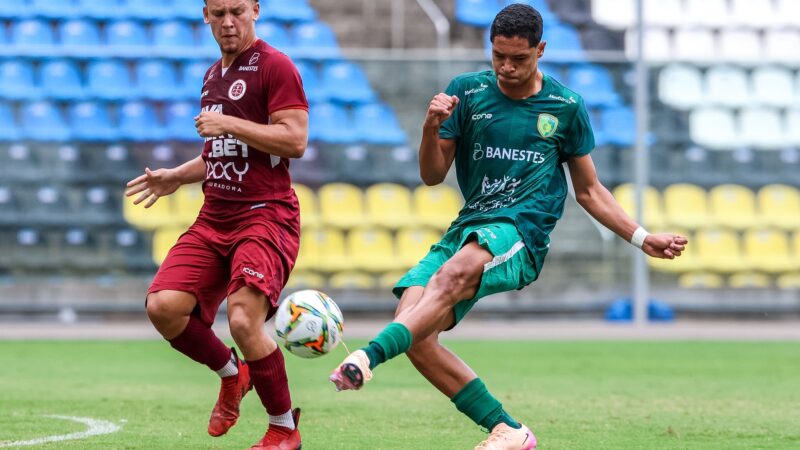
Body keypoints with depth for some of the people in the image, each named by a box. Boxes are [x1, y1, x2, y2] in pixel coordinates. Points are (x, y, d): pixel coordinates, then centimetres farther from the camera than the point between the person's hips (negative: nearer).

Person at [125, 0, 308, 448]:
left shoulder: (274, 66, -6)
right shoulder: (214, 75, 20)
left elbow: (294, 140, -16)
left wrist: (228, 124, -16)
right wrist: (176, 177, 16)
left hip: (266, 214, -8)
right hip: (215, 217, 8)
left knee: (244, 319, -22)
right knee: (163, 305, -10)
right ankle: (232, 374, 17)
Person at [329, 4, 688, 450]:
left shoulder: (566, 107, 8)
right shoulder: (467, 91, 8)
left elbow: (589, 191, 19)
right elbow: (433, 175, 8)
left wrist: (644, 239, 13)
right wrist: (432, 128, -12)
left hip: (521, 234, -4)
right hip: (468, 229, 4)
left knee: (453, 274, -38)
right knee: (415, 335, -17)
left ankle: (369, 356, -55)